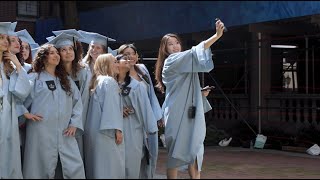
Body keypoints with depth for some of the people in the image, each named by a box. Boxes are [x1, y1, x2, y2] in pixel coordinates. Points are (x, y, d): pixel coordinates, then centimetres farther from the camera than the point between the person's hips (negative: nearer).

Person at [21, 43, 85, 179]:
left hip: (65, 134, 4)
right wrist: (25, 113, -13)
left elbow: (77, 102, 14)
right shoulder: (34, 78, 6)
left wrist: (74, 123, 2)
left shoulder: (66, 80, 18)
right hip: (41, 133, -3)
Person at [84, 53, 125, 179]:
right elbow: (111, 107, -17)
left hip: (95, 130, 9)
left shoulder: (97, 81, 17)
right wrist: (117, 129, -19)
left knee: (97, 167, 11)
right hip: (106, 132, -9)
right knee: (110, 168, -7)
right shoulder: (109, 81, -9)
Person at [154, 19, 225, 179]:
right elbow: (194, 53, -20)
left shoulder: (184, 64, 21)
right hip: (177, 115, -8)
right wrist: (217, 35, -26)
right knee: (176, 153, -5)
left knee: (194, 153, 5)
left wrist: (201, 93, 9)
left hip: (191, 114, 8)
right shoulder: (170, 62, -7)